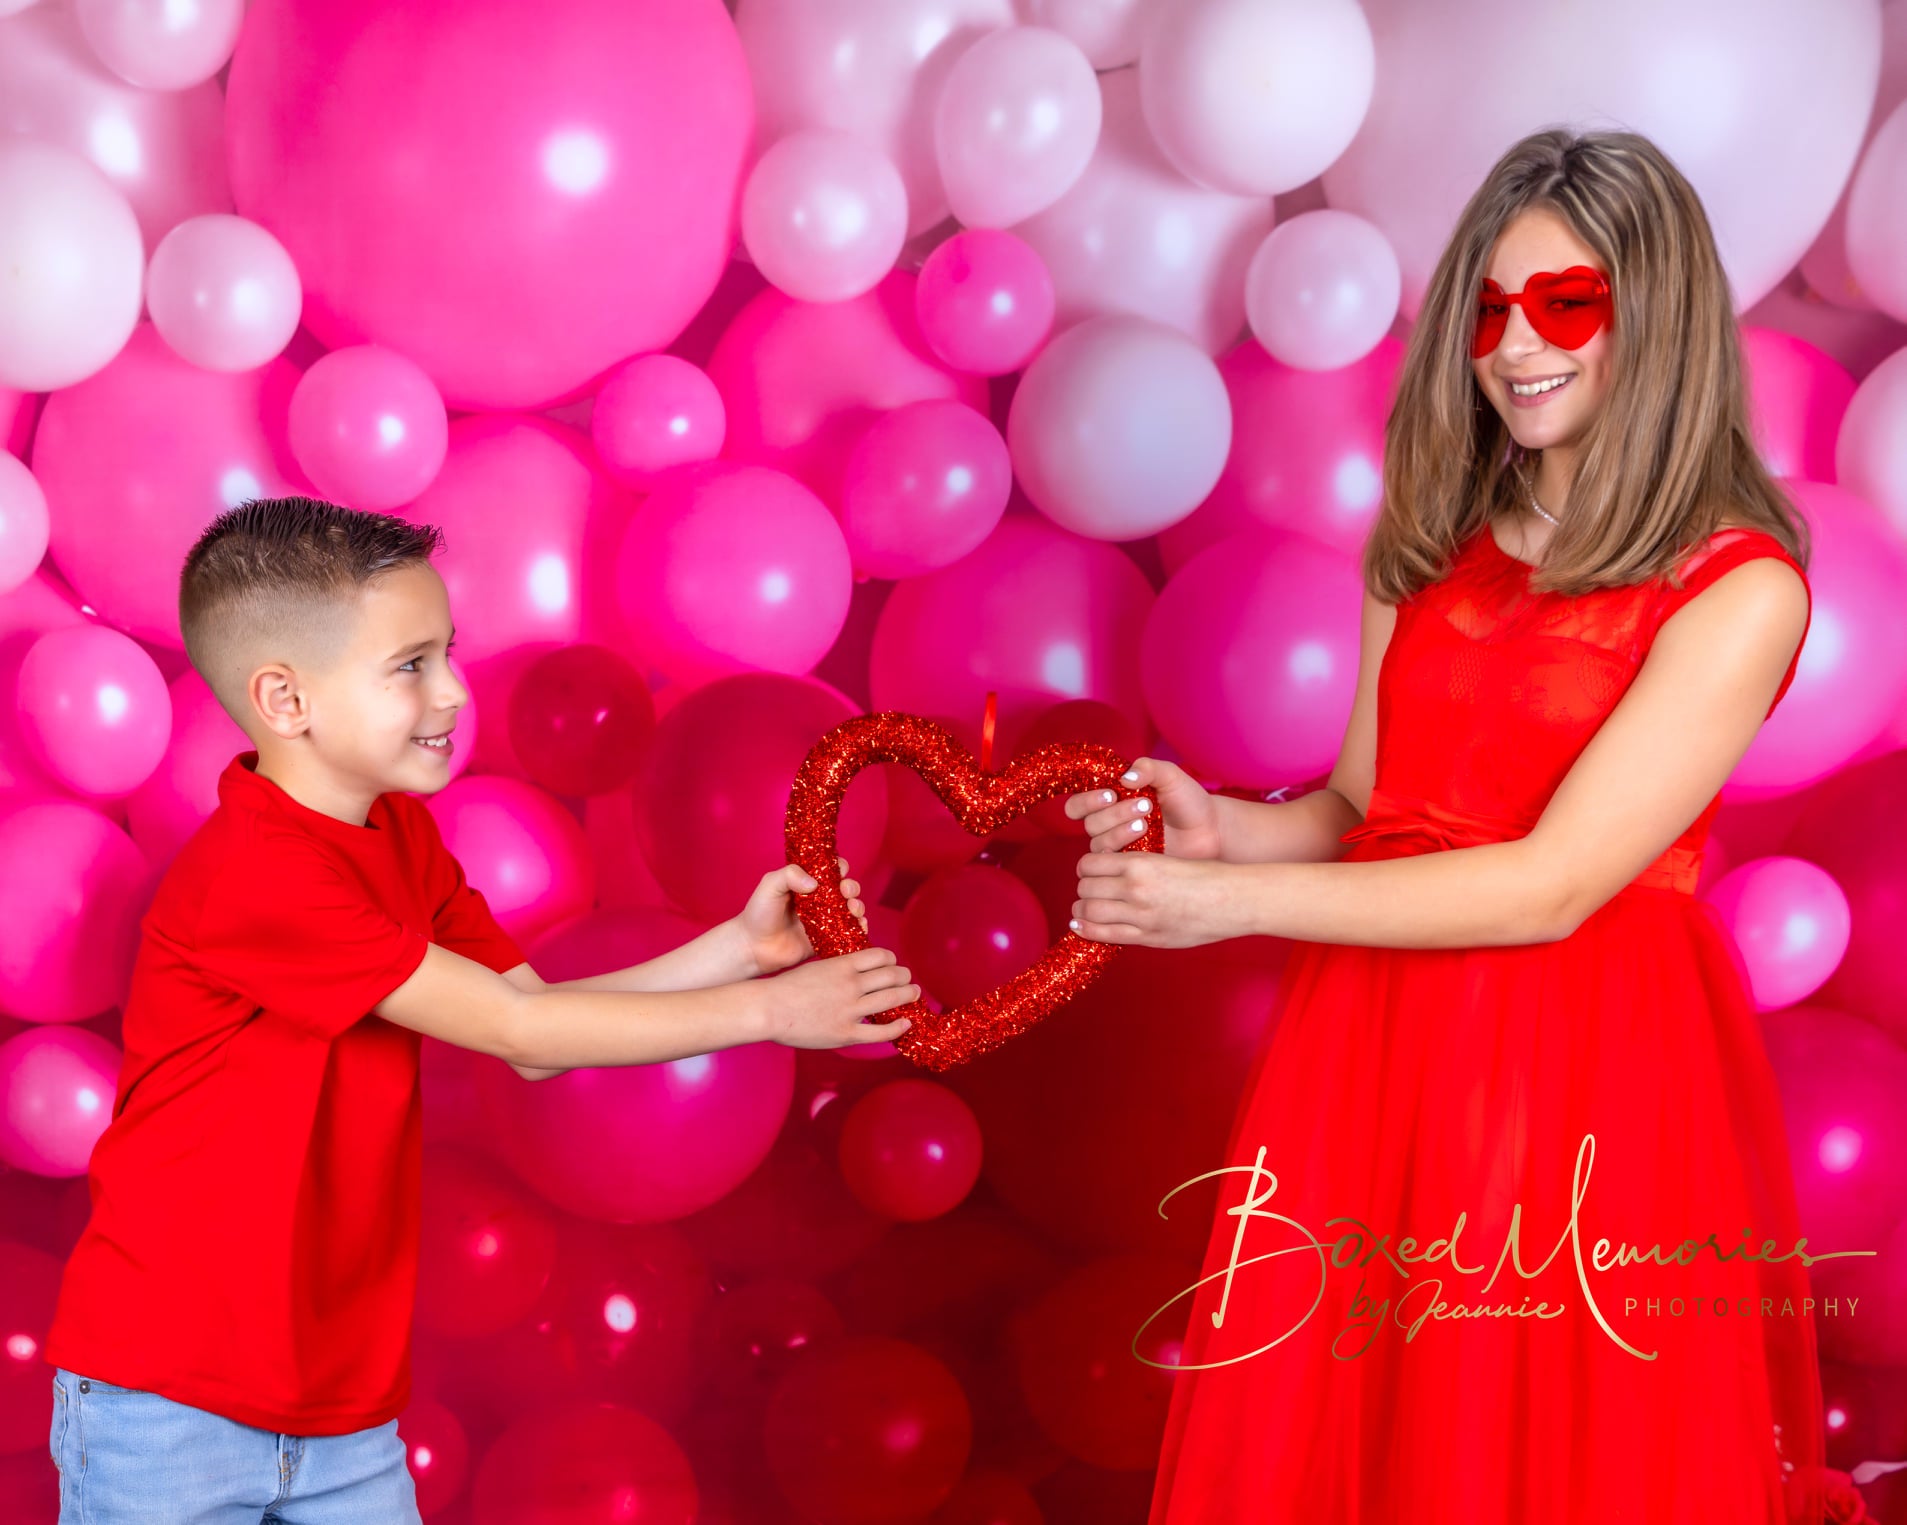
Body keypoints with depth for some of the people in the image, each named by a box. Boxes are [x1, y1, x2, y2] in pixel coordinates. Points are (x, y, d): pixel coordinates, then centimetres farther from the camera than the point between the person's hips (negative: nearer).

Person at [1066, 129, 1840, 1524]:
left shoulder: (1740, 587, -11)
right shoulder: (1435, 547, 7)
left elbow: (1552, 884, -17)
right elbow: (1360, 811, 10)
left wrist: (1233, 904, -19)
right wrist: (1222, 828, -12)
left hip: (1591, 1074, -5)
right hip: (1376, 1050, 5)